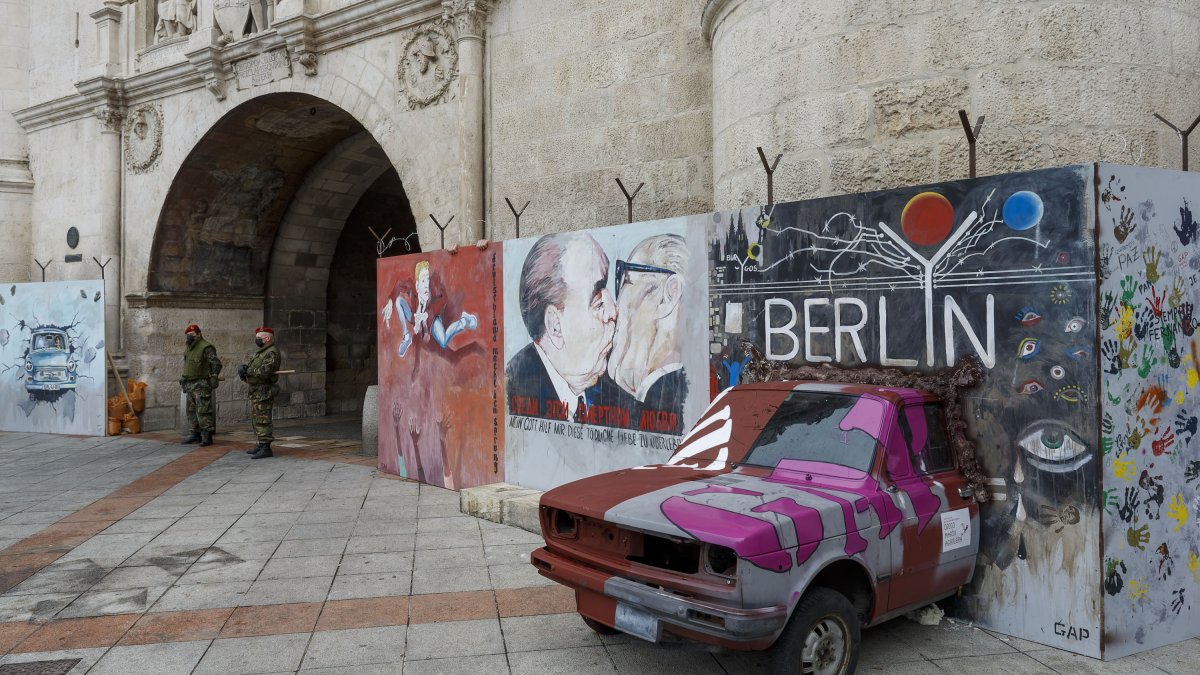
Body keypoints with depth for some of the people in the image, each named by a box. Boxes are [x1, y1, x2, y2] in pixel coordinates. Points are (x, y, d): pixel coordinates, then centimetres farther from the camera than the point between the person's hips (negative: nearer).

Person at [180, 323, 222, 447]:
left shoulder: (206, 348, -12)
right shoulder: (188, 349, 17)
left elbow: (216, 364, -17)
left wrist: (213, 378, -22)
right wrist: (183, 379, 23)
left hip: (202, 385, -9)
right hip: (190, 384, 10)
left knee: (203, 410, -12)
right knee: (191, 410, 13)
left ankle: (207, 436, -11)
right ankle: (196, 434, 22)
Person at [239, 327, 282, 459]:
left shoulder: (272, 353, -15)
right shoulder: (261, 352, 19)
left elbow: (264, 372, -25)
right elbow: (251, 367, 15)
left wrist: (247, 371, -16)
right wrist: (243, 367, -7)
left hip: (263, 392, -11)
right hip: (255, 392, 11)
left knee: (262, 420, -11)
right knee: (256, 418, 17)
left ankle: (266, 448, -11)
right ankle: (261, 444, 25)